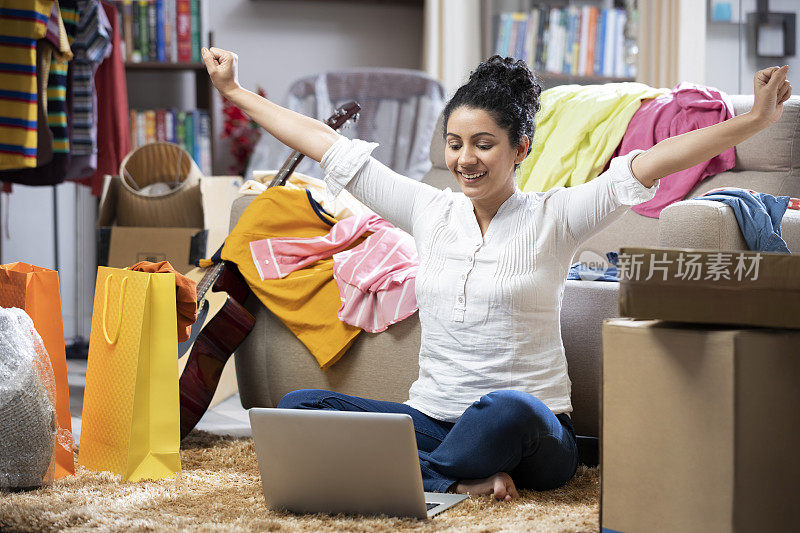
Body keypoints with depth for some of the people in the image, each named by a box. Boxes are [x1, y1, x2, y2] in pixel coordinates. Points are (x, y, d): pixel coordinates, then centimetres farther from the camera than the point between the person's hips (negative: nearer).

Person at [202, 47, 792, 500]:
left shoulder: (552, 219, -1)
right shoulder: (430, 211, 10)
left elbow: (651, 163, -12)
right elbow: (328, 145, 15)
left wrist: (754, 120, -22)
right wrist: (235, 92, 19)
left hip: (530, 430, -4)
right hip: (432, 421, 5)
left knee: (506, 409, -41)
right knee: (297, 406, -17)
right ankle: (461, 476, -19)